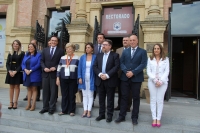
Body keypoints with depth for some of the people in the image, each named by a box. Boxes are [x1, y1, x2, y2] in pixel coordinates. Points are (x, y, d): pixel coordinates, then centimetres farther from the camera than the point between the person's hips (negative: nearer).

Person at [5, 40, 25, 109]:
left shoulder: (22, 53, 0)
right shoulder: (10, 53, 11)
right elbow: (7, 63, 7)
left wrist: (15, 71, -14)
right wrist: (10, 71, -9)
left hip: (18, 72, -3)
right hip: (10, 72, 4)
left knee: (17, 87, 1)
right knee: (11, 87, 6)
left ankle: (15, 102, 6)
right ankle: (11, 102, 11)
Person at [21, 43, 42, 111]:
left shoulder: (38, 55, -2)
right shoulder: (26, 55, 15)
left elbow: (38, 64, -12)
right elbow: (23, 63, 9)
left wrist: (30, 70, -17)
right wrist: (25, 70, -11)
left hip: (34, 75, -5)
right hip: (27, 75, 5)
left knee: (34, 89, 0)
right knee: (29, 89, 10)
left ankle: (33, 105, 3)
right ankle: (29, 104, 16)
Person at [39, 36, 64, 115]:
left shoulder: (60, 51, 3)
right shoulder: (45, 50, 13)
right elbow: (42, 61, 10)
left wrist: (55, 67, -14)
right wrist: (44, 68, -6)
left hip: (54, 74, -3)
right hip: (45, 73, 3)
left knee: (53, 91, 2)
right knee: (45, 91, 8)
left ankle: (52, 108, 13)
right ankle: (45, 107, 20)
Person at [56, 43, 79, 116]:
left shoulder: (77, 58, 0)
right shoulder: (62, 58, 8)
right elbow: (59, 69, 9)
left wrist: (79, 79, -5)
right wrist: (58, 78, 4)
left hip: (73, 79, -2)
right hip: (63, 79, 3)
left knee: (72, 95, 6)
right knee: (64, 95, 9)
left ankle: (72, 111, 18)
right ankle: (64, 110, 21)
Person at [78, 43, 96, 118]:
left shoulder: (95, 57, -3)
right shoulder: (82, 57, 5)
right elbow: (79, 68, 5)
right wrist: (80, 77, -4)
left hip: (91, 79, -3)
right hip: (84, 79, 3)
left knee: (90, 95, 5)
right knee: (84, 95, 9)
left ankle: (89, 111, 12)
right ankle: (85, 111, 18)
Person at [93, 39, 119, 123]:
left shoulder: (115, 55, -1)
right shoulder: (99, 55, 13)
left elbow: (116, 66, -12)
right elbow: (95, 66, 6)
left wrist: (107, 75, -19)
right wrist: (100, 74, -11)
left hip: (110, 81, -4)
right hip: (100, 80, 4)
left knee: (110, 99, 6)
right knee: (101, 99, 12)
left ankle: (109, 115, 18)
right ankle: (101, 114, 24)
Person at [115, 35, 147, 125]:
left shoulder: (143, 52, 4)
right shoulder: (125, 51, 14)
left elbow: (143, 64, -7)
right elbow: (121, 63, 5)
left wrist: (133, 72, -16)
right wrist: (126, 71, -13)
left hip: (136, 78, -2)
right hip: (125, 77, 2)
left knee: (136, 98, 6)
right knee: (124, 97, 6)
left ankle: (134, 117, 18)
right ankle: (122, 116, 16)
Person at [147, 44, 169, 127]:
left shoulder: (165, 59, 6)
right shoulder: (150, 59, 7)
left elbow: (167, 71, 1)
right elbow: (148, 71, 1)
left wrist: (161, 81, -11)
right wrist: (155, 80, -11)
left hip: (162, 82, -1)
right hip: (152, 81, 1)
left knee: (160, 100, 1)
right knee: (153, 100, 2)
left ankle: (158, 119, 8)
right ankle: (154, 118, 8)